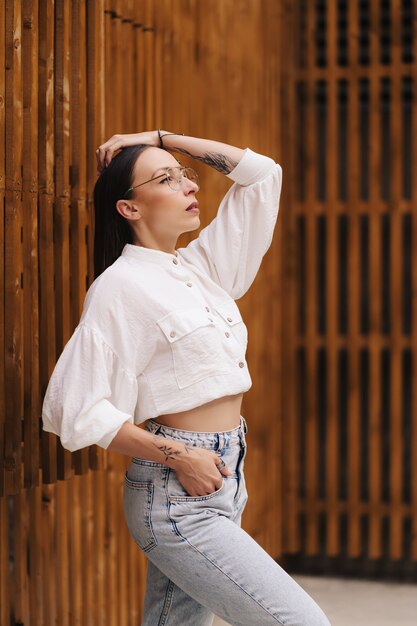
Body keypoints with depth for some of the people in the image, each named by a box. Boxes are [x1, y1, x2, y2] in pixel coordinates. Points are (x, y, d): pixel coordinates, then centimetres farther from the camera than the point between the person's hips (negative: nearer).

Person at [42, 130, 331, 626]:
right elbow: (78, 411, -15)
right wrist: (176, 455, -16)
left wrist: (162, 138, 10)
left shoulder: (201, 267, 11)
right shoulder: (121, 285, -11)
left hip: (225, 480, 8)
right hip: (178, 493, -8)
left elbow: (261, 174, 15)